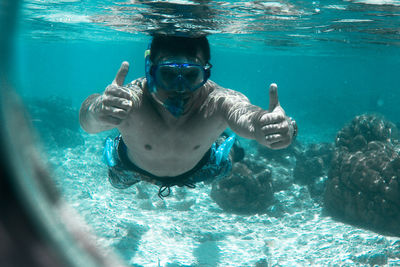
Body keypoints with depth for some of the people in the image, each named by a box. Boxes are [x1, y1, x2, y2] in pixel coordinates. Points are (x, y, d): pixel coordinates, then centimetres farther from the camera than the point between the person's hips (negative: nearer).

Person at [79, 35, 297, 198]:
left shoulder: (216, 103, -44)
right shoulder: (132, 100, -46)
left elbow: (247, 118, -64)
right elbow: (88, 122, -66)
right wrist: (98, 112, -91)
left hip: (196, 167, 0)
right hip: (134, 167, 0)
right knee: (118, 182, 31)